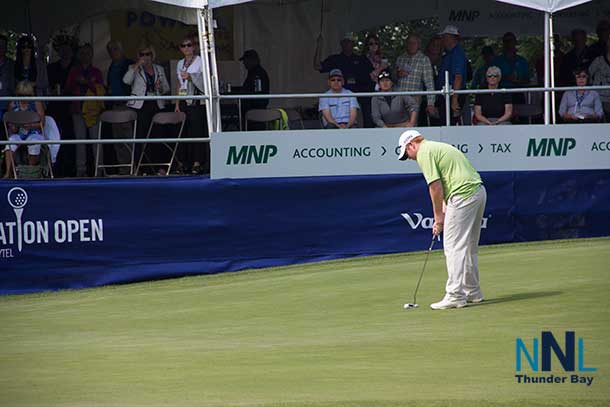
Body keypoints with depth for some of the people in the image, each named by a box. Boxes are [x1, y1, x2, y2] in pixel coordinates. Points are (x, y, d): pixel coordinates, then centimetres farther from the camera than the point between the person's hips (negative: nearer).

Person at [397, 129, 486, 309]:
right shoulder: (439, 147, 24)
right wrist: (444, 214, 17)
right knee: (469, 247, 18)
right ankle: (473, 292, 25)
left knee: (454, 247, -7)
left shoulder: (424, 153, -5)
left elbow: (435, 186, -11)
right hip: (478, 191, 10)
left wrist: (439, 217, -3)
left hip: (463, 196, -10)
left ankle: (455, 295, -9)